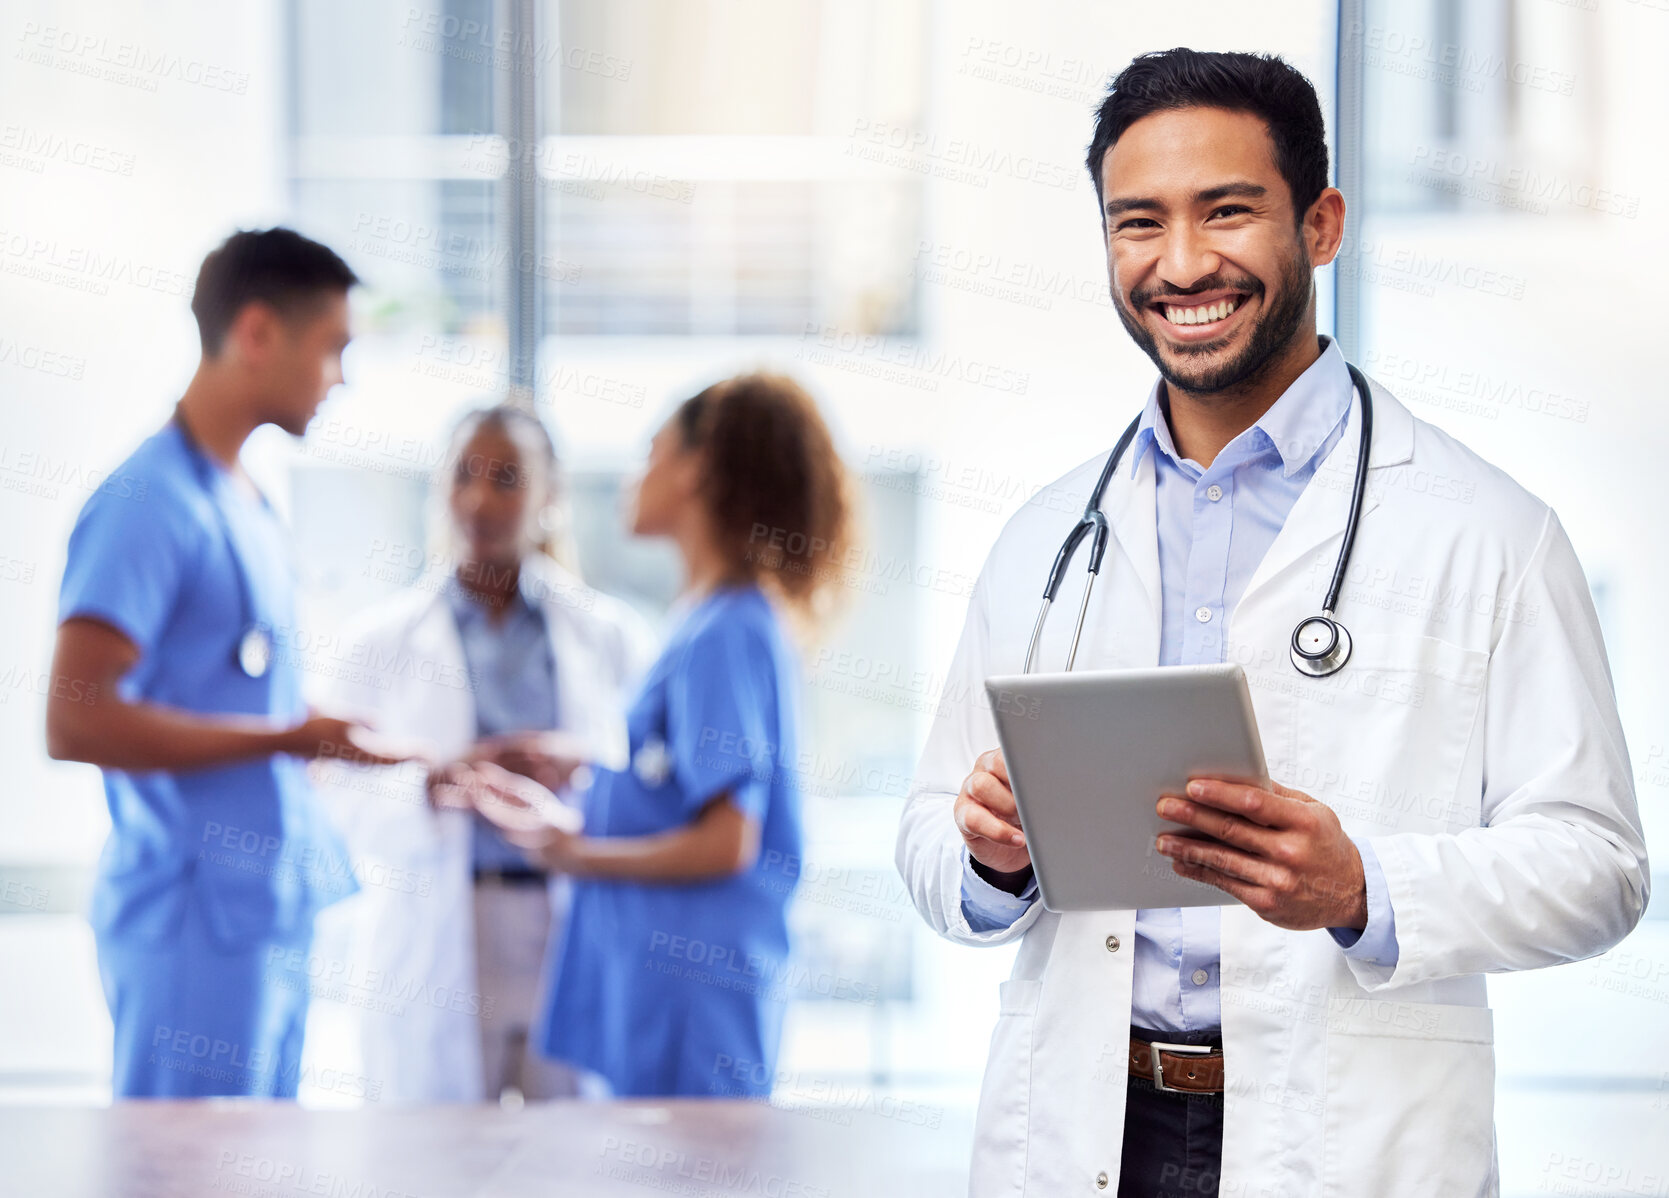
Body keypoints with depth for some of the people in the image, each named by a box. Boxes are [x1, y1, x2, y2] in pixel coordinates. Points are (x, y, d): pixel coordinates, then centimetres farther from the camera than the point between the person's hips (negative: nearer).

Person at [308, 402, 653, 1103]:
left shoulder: (611, 636, 12)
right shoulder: (380, 643, 9)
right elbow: (340, 809, 0)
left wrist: (582, 769, -14)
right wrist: (439, 786, -17)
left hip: (580, 943, 1)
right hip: (432, 957, -1)